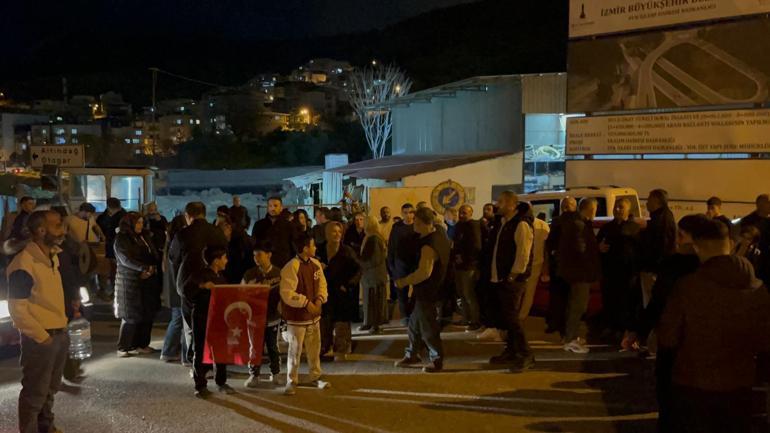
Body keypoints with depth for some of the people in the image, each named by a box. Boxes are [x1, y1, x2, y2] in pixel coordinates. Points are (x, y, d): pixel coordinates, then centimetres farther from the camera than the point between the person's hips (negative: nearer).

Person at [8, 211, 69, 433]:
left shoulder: (52, 257, 7)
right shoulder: (24, 264, -20)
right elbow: (17, 310, -19)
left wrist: (62, 326, 14)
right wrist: (42, 337, -14)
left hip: (60, 333, 8)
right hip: (40, 338, -8)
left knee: (50, 388, 23)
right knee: (35, 392, 6)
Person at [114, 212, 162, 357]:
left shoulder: (144, 237, 14)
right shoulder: (121, 239, -5)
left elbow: (154, 255, 8)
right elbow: (126, 260, -17)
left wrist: (153, 269, -12)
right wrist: (145, 268, -26)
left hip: (148, 282, 6)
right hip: (130, 282, -6)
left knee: (147, 315, 4)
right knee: (131, 317, -2)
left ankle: (142, 344, 16)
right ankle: (123, 348, 7)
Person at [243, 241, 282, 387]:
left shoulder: (278, 274, -5)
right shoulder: (250, 274, -2)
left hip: (273, 317, 0)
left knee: (273, 347, 12)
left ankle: (275, 374, 26)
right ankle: (254, 375, 16)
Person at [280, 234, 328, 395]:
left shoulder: (316, 264, 3)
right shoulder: (291, 267, -19)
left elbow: (322, 284, 12)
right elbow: (287, 294, -21)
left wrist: (320, 299, -7)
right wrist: (306, 303, -20)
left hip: (314, 314, 7)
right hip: (296, 317, -7)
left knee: (314, 347, 17)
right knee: (295, 350, 1)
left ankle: (315, 376, 32)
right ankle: (291, 381, 14)